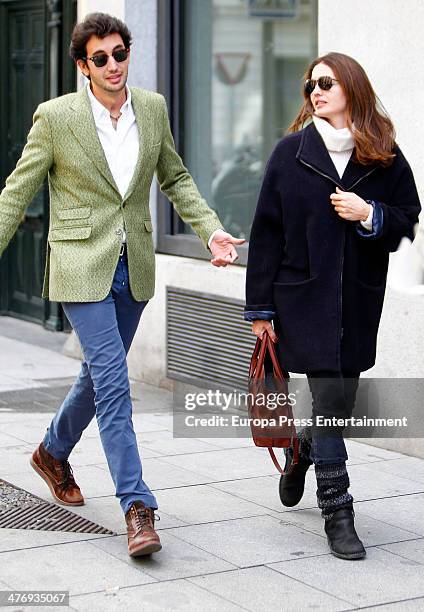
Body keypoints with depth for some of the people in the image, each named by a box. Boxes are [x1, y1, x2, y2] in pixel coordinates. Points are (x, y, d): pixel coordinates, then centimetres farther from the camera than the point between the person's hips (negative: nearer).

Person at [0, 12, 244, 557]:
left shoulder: (153, 108, 3)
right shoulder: (55, 116, -9)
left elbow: (175, 178, 15)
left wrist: (210, 229, 2)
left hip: (134, 268, 5)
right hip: (83, 267, -5)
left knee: (101, 374, 18)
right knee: (113, 384, -12)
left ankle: (53, 452, 44)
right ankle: (137, 507, -9)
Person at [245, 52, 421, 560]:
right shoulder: (291, 152, 1)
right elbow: (267, 231, 0)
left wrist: (370, 214, -13)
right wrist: (260, 307, -2)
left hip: (359, 301, 3)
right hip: (305, 296, -2)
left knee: (342, 403, 11)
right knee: (329, 400, -8)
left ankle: (302, 449, 45)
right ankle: (337, 514, 2)